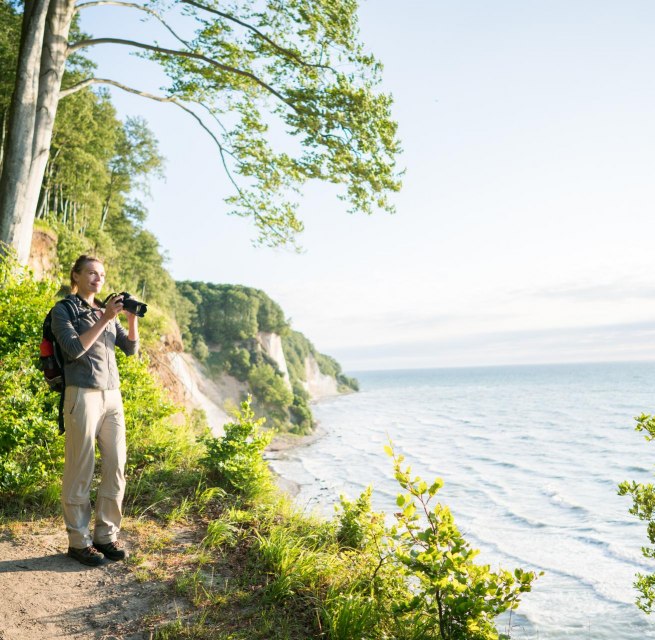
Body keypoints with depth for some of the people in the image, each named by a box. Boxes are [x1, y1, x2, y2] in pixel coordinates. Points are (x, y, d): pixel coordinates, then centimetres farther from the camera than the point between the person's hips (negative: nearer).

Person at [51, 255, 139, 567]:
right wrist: (105, 319, -16)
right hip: (82, 396, -6)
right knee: (80, 471, -1)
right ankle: (79, 541, 8)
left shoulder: (106, 311, 18)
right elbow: (74, 348, -14)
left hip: (112, 396, 6)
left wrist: (132, 317, -3)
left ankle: (106, 535, 14)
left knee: (116, 468, 4)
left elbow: (131, 348, 12)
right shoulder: (63, 310, 1)